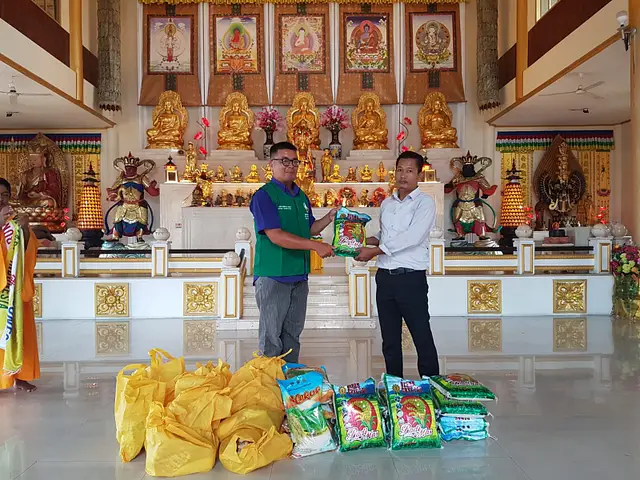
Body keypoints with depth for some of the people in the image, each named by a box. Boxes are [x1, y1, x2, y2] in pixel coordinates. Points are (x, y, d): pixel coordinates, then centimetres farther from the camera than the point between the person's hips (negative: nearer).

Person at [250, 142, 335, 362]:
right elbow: (276, 236, -19)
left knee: (292, 335, 15)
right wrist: (315, 245, -22)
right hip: (272, 277, -7)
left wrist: (329, 218, 5)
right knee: (271, 336, 0)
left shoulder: (302, 197, 14)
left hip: (299, 276, 7)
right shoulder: (263, 196, -10)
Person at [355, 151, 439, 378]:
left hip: (411, 278, -6)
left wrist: (373, 251, -16)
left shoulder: (425, 203, -7)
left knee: (422, 337, 1)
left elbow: (411, 238, -19)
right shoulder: (386, 204, 13)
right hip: (385, 277, 6)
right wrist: (365, 240, 4)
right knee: (390, 338, 14)